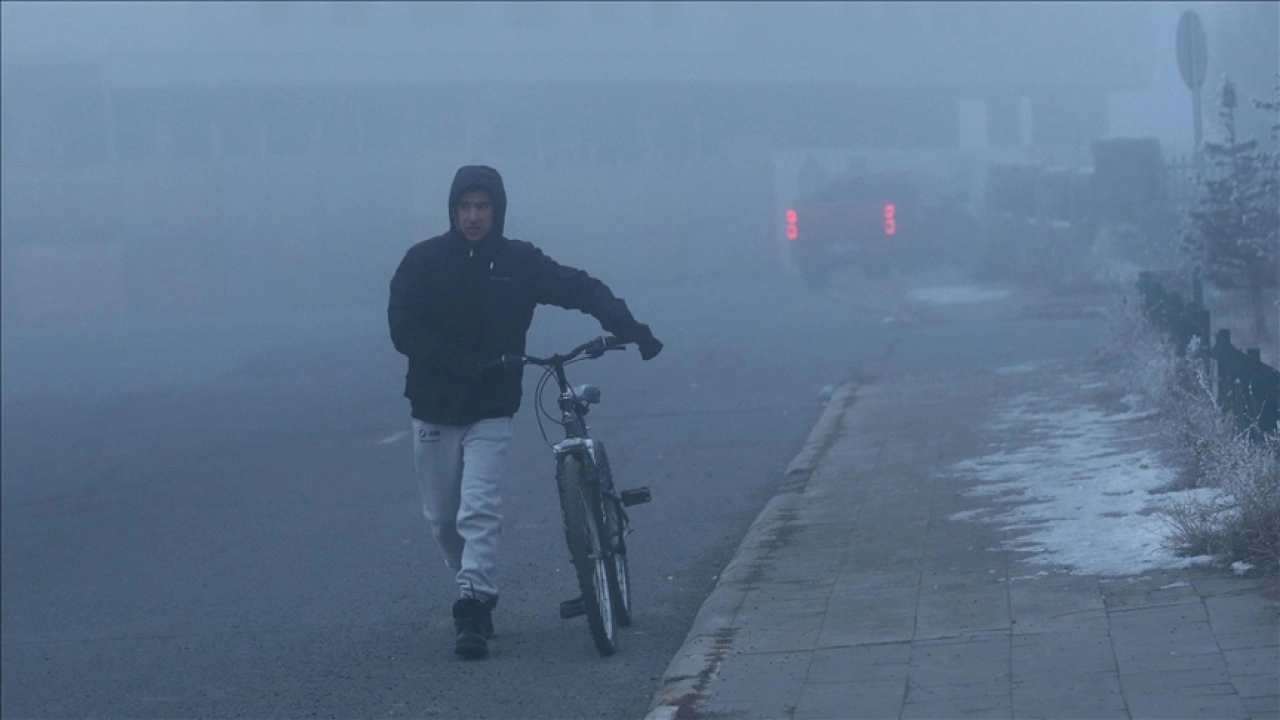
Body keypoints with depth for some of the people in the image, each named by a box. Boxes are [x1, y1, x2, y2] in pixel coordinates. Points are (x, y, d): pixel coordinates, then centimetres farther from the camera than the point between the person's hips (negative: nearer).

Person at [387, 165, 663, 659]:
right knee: (442, 517, 9)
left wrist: (629, 329, -16)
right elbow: (403, 329, -10)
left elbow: (581, 289, -1)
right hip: (434, 409, 2)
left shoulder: (519, 262, -1)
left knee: (479, 511, -15)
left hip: (491, 412, -1)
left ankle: (472, 611, -17)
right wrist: (462, 359, -21)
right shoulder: (424, 261, -3)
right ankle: (476, 591, 30)